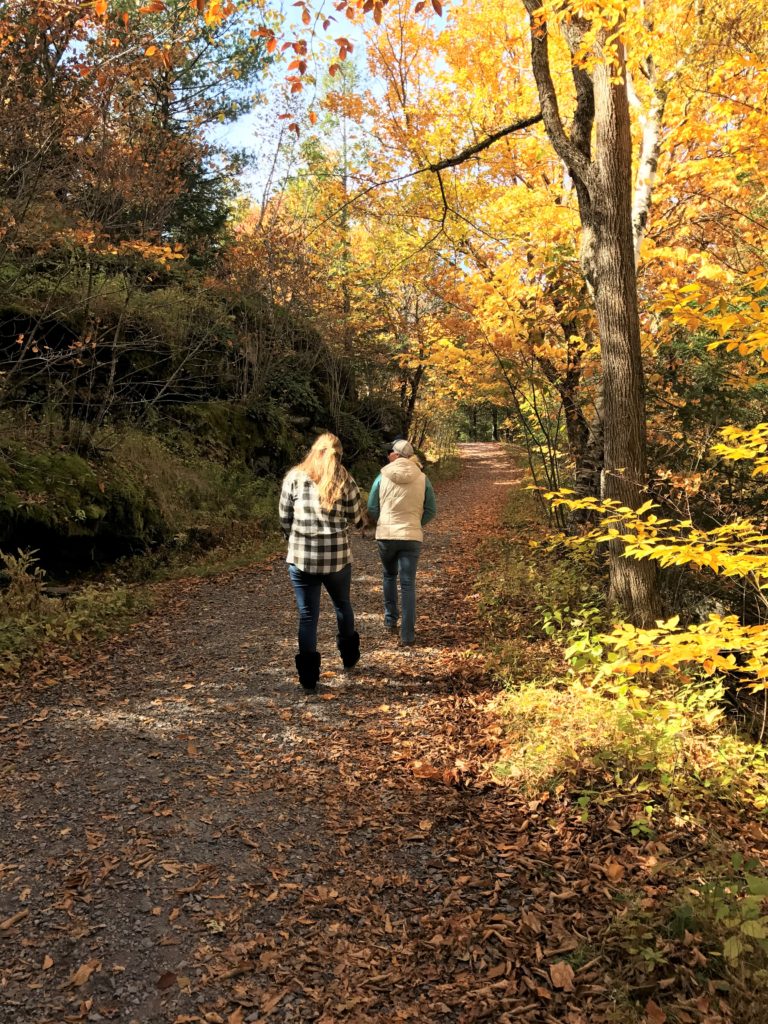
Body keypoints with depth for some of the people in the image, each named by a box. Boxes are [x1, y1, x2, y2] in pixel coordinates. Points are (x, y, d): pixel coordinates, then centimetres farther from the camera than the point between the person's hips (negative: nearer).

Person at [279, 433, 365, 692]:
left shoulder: (294, 477, 0)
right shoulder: (344, 481, -1)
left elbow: (284, 517, 2)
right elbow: (356, 517, 4)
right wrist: (362, 520, 27)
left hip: (301, 558, 0)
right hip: (337, 557, 1)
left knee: (307, 615, 6)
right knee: (342, 604, 24)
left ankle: (308, 678, 5)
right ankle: (349, 656, 41)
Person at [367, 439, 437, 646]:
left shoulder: (382, 477, -4)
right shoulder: (422, 479, 0)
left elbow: (372, 510, 0)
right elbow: (431, 510, 3)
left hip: (385, 535, 0)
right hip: (412, 537, 0)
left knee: (389, 575, 24)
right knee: (408, 584, 2)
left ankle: (390, 621, 28)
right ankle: (407, 635, 0)